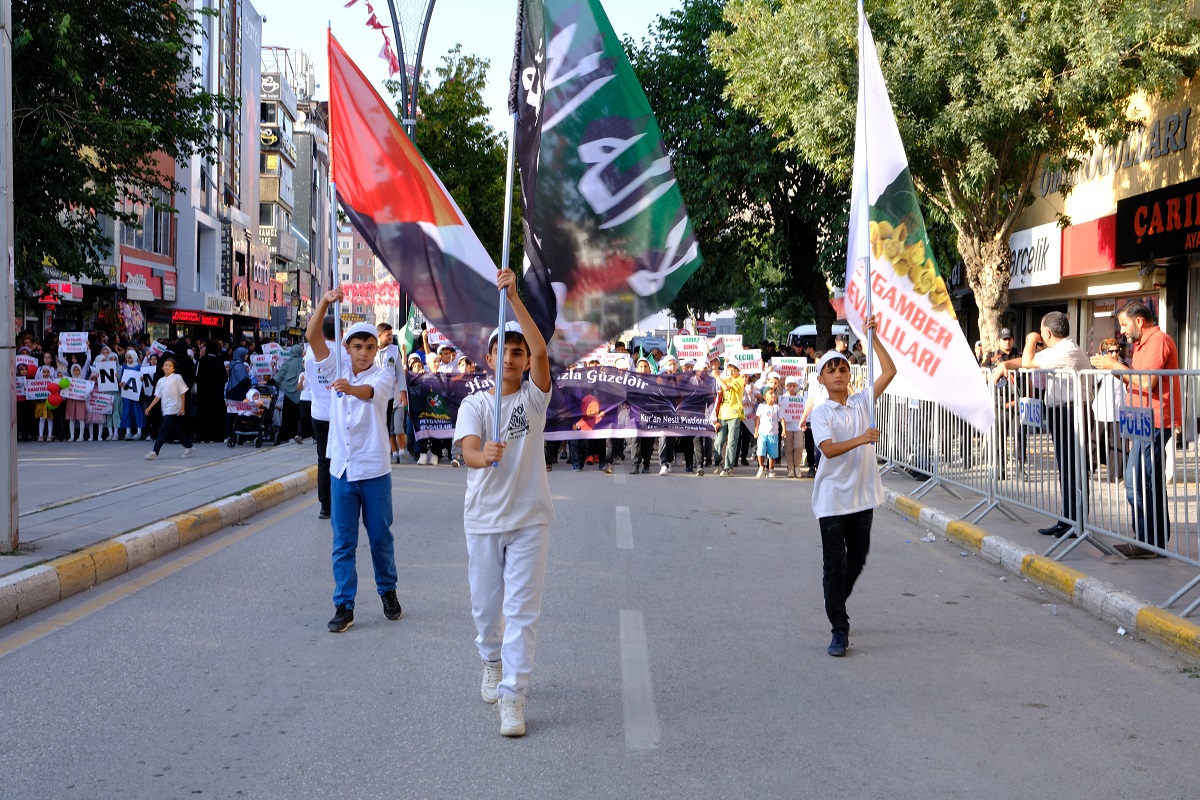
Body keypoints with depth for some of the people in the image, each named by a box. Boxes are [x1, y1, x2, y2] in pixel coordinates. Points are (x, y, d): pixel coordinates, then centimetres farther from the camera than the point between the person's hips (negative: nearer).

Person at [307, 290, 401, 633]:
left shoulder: (383, 376, -5)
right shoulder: (336, 369, 3)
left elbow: (369, 392, -29)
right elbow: (313, 337, -10)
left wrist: (348, 387, -52)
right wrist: (325, 302, -24)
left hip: (374, 469, -2)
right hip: (341, 468, 2)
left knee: (381, 536, 10)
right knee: (343, 542, 4)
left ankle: (388, 591, 30)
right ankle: (344, 605, 9)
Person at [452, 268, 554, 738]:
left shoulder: (534, 396, -2)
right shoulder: (474, 404, -1)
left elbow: (541, 350, -21)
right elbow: (467, 449, -19)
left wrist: (514, 297, -29)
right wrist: (484, 455, -44)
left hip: (529, 518, -2)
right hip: (483, 519, 2)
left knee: (522, 609, -6)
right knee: (485, 604, 14)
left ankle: (513, 697, -4)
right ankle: (492, 662, 43)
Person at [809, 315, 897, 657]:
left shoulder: (863, 402, 6)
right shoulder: (820, 413, -5)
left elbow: (890, 372, -1)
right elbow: (828, 448, -20)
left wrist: (873, 337, -5)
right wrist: (860, 439, -32)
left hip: (863, 497, 4)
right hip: (832, 500, -4)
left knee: (857, 561, 16)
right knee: (834, 565, -3)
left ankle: (836, 606, 39)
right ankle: (839, 630, 1)